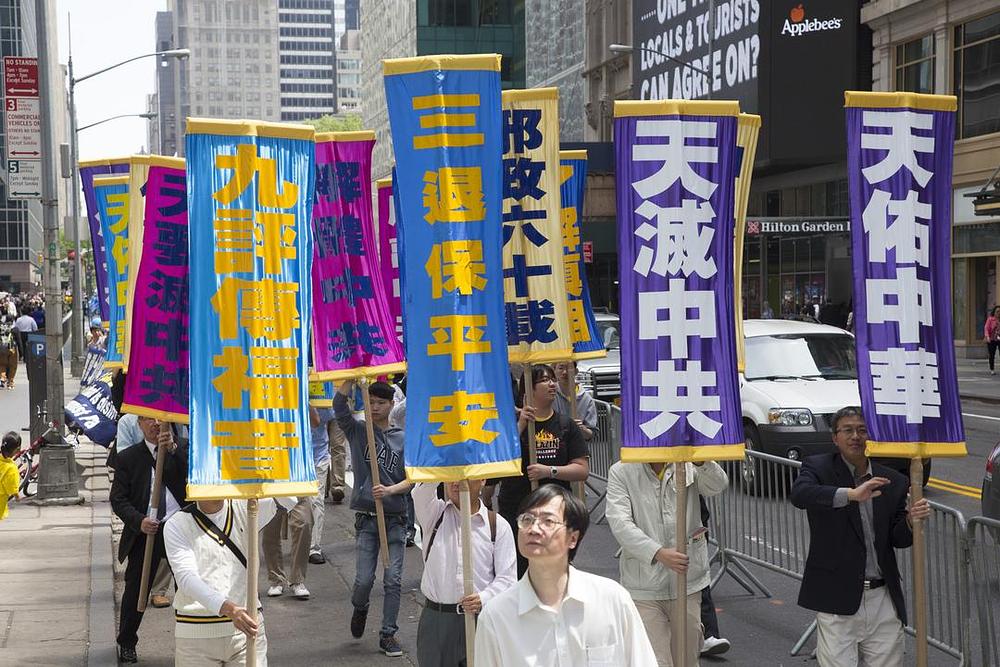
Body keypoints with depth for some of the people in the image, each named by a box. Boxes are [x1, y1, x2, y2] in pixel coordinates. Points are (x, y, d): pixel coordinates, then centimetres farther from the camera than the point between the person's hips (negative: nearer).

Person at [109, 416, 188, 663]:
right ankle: (126, 642, 26)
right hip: (145, 532, 0)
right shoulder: (127, 458, 5)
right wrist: (139, 521, -15)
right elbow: (118, 499, 1)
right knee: (135, 590, 7)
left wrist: (172, 448, -28)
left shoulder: (181, 451, 6)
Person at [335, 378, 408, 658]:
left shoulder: (402, 439, 6)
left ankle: (388, 635, 7)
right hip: (366, 517, 0)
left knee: (393, 579, -3)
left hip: (395, 518, 0)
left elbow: (411, 478, 2)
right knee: (364, 579, -4)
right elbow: (339, 404, -10)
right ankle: (360, 609, 29)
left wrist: (390, 490, -15)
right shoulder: (357, 431, 6)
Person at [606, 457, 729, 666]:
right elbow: (620, 523, -15)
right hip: (644, 589, -3)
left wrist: (702, 461, -40)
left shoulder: (688, 467, 3)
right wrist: (658, 553, -29)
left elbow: (718, 485, -16)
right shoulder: (621, 472, -4)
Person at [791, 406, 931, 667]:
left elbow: (898, 539, 10)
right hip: (836, 599, -3)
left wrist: (911, 521, -13)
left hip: (883, 598, 4)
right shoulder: (818, 468, -1)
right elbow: (799, 494, -22)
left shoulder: (893, 482, 9)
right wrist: (851, 494, -34)